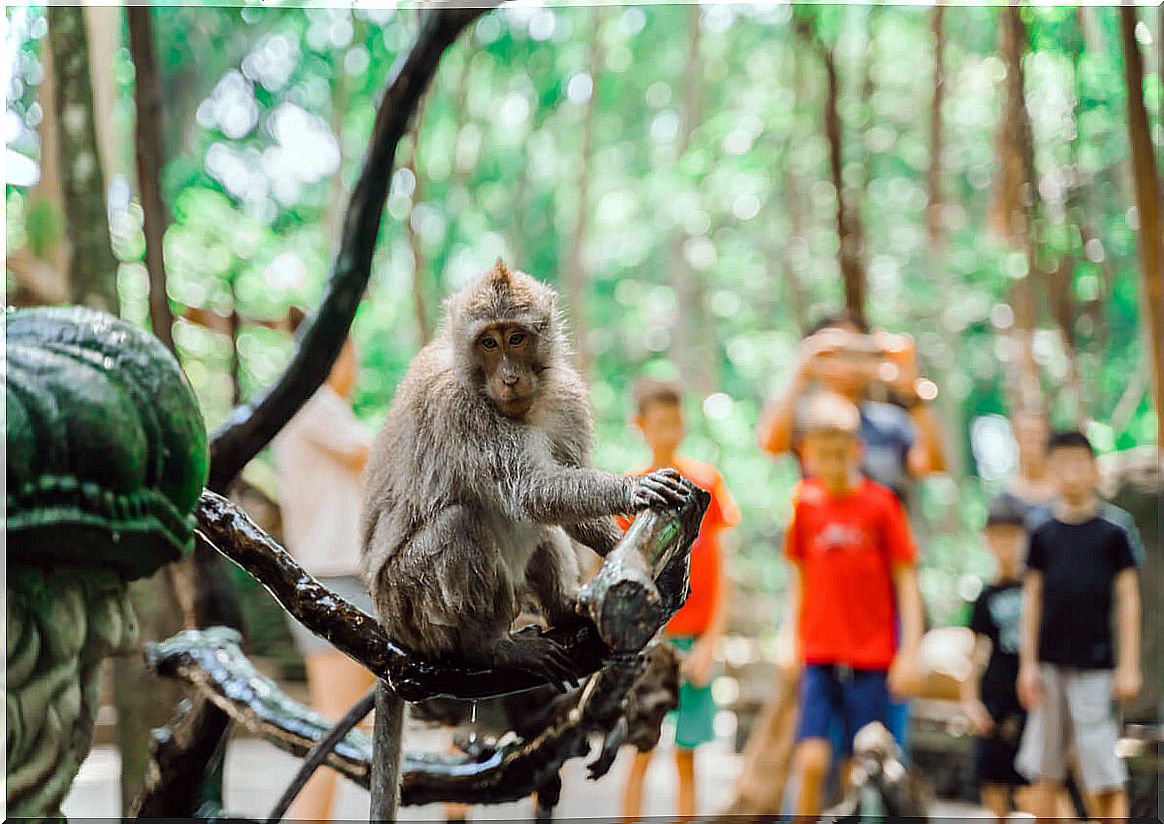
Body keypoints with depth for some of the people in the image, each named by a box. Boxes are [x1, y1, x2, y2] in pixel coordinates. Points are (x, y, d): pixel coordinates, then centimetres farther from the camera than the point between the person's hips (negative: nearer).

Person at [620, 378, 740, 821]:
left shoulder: (707, 481, 3)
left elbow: (722, 573, 3)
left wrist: (710, 643, -3)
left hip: (695, 640, 1)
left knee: (686, 757, 5)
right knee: (642, 752, -3)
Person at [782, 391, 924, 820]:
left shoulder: (881, 503, -5)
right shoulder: (806, 501, 3)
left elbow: (906, 578, -1)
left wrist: (910, 650, -7)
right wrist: (793, 639, 11)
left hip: (871, 657, -2)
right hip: (817, 654, 2)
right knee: (812, 761, -10)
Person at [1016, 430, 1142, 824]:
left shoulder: (1112, 531, 0)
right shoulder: (1043, 534, 6)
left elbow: (1128, 599, 1)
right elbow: (1032, 599, 9)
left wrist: (1129, 666, -4)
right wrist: (1028, 664, 4)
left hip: (1095, 664, -3)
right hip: (1050, 663, 3)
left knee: (1105, 776, -4)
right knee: (1044, 773, 6)